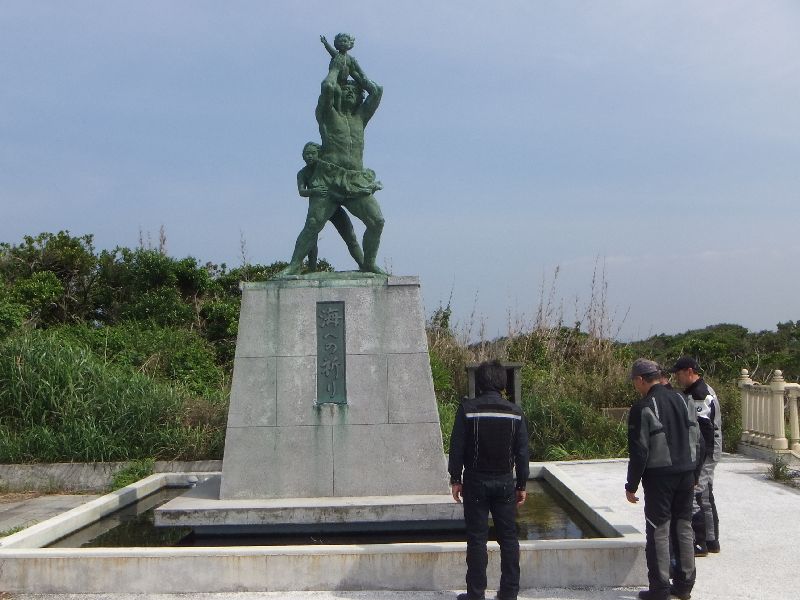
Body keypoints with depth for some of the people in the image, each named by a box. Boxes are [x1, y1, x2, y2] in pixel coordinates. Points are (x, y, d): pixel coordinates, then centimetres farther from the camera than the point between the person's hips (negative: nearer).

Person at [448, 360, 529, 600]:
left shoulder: (467, 409, -8)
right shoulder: (515, 412, 0)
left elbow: (457, 447, -7)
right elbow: (522, 452, 4)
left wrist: (455, 479, 3)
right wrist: (521, 485, 11)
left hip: (476, 481, -2)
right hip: (505, 481, 2)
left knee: (477, 538, 4)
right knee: (508, 537, 10)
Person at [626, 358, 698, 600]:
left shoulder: (642, 408, -12)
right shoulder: (679, 399, 9)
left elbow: (639, 451, -13)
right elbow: (695, 437, 13)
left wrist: (631, 486, -5)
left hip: (659, 476, -6)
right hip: (686, 472, 7)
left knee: (659, 531, 0)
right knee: (684, 527, 13)